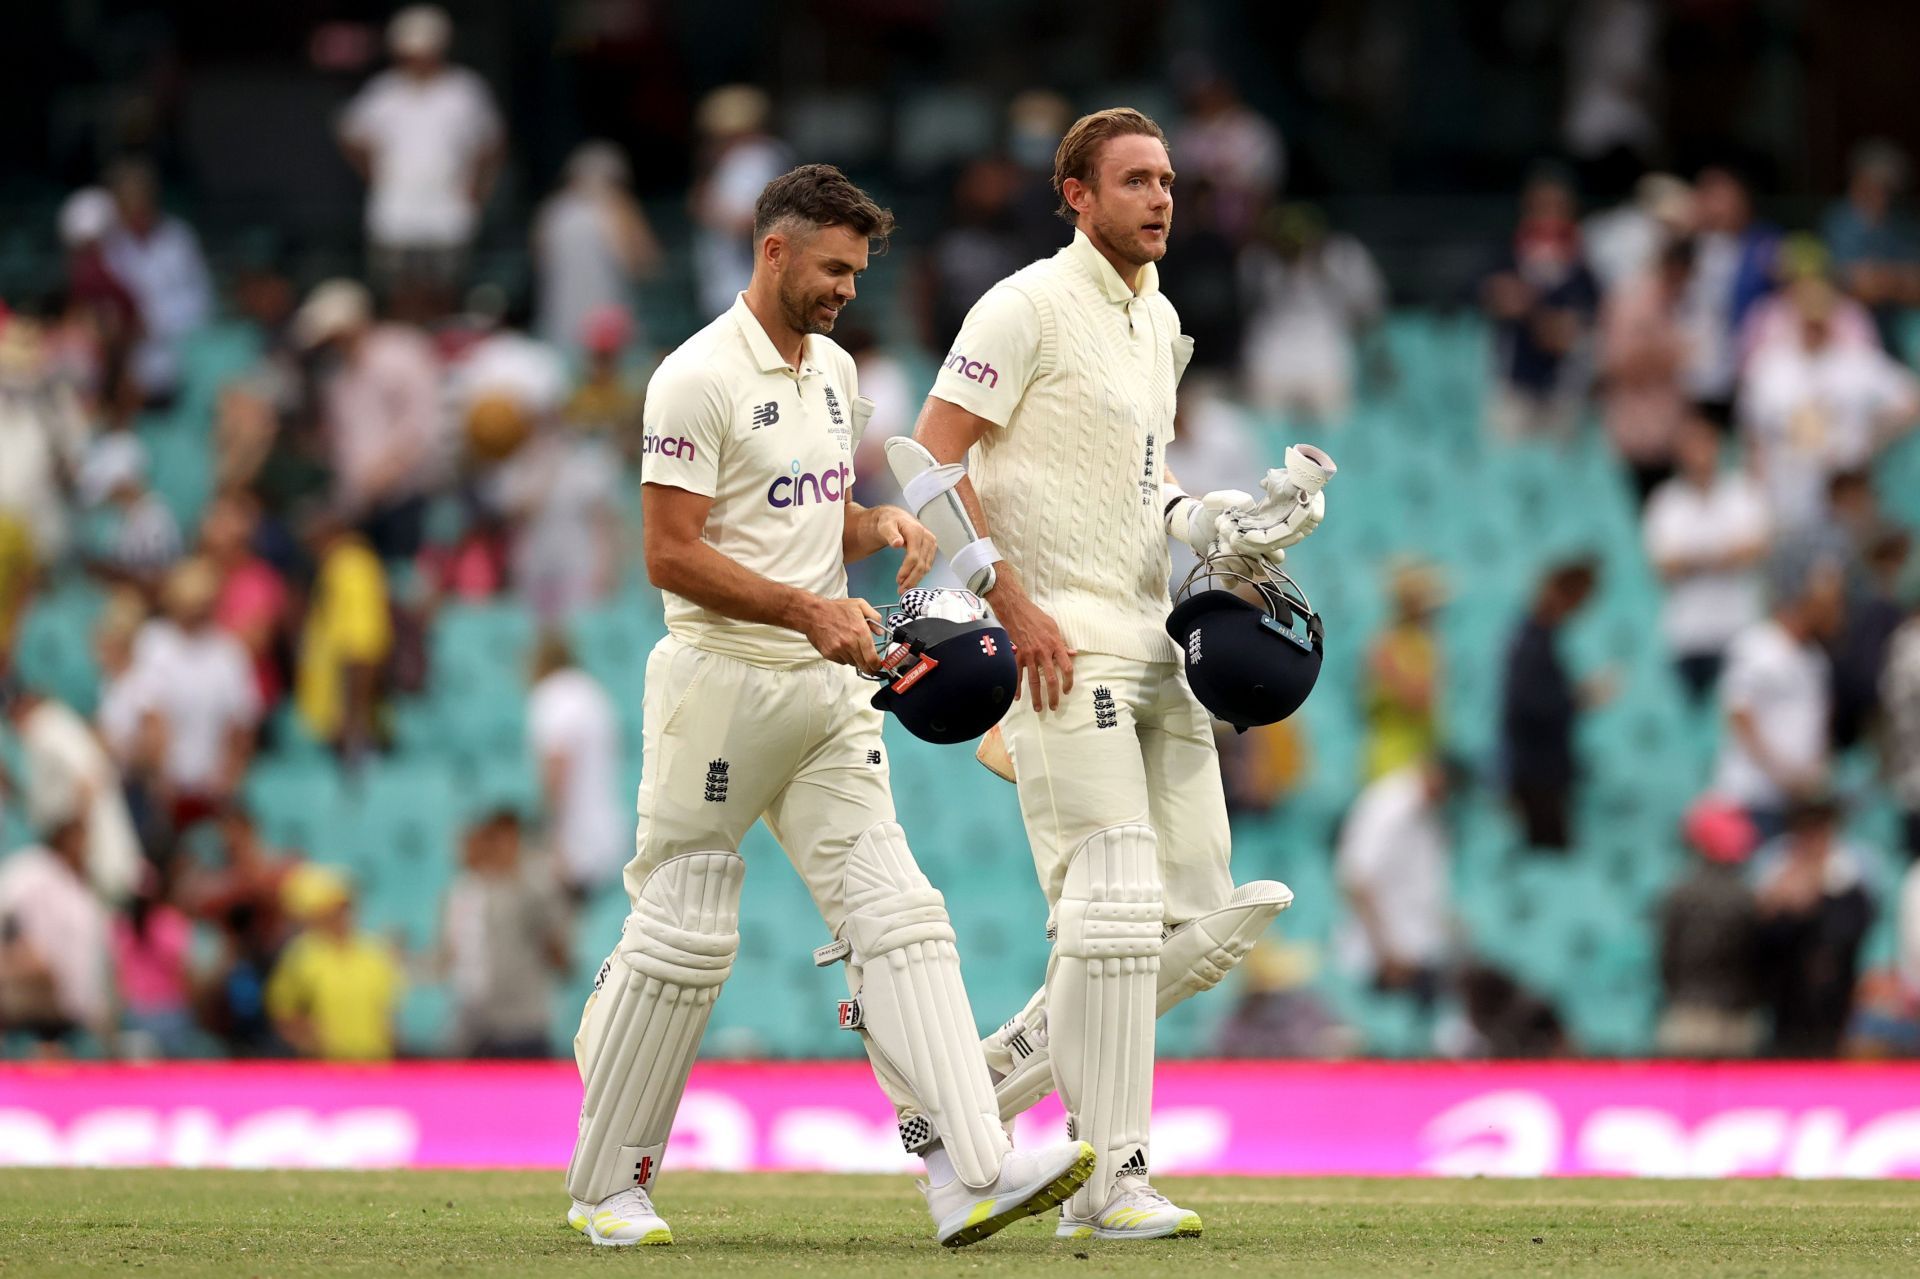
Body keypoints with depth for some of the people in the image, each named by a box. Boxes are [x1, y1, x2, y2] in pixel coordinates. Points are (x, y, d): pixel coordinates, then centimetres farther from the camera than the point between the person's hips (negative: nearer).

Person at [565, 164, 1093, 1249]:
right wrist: (808, 609, -22)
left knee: (895, 915, -5)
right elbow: (672, 555, -16)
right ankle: (608, 1188, 12)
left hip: (829, 688, 7)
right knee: (684, 938, -1)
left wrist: (882, 527, 5)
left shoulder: (834, 372, 15)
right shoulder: (702, 378, -11)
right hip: (722, 681, -7)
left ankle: (972, 1174, -14)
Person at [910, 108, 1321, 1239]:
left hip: (1152, 650, 9)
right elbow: (933, 457, -12)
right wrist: (1014, 604, -18)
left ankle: (1000, 1073, 16)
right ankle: (1113, 1178, -10)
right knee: (1114, 912, -14)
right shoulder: (1030, 307, -8)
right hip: (1060, 649, -9)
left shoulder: (1162, 324, 18)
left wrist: (1211, 521, 8)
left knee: (1206, 916, 5)